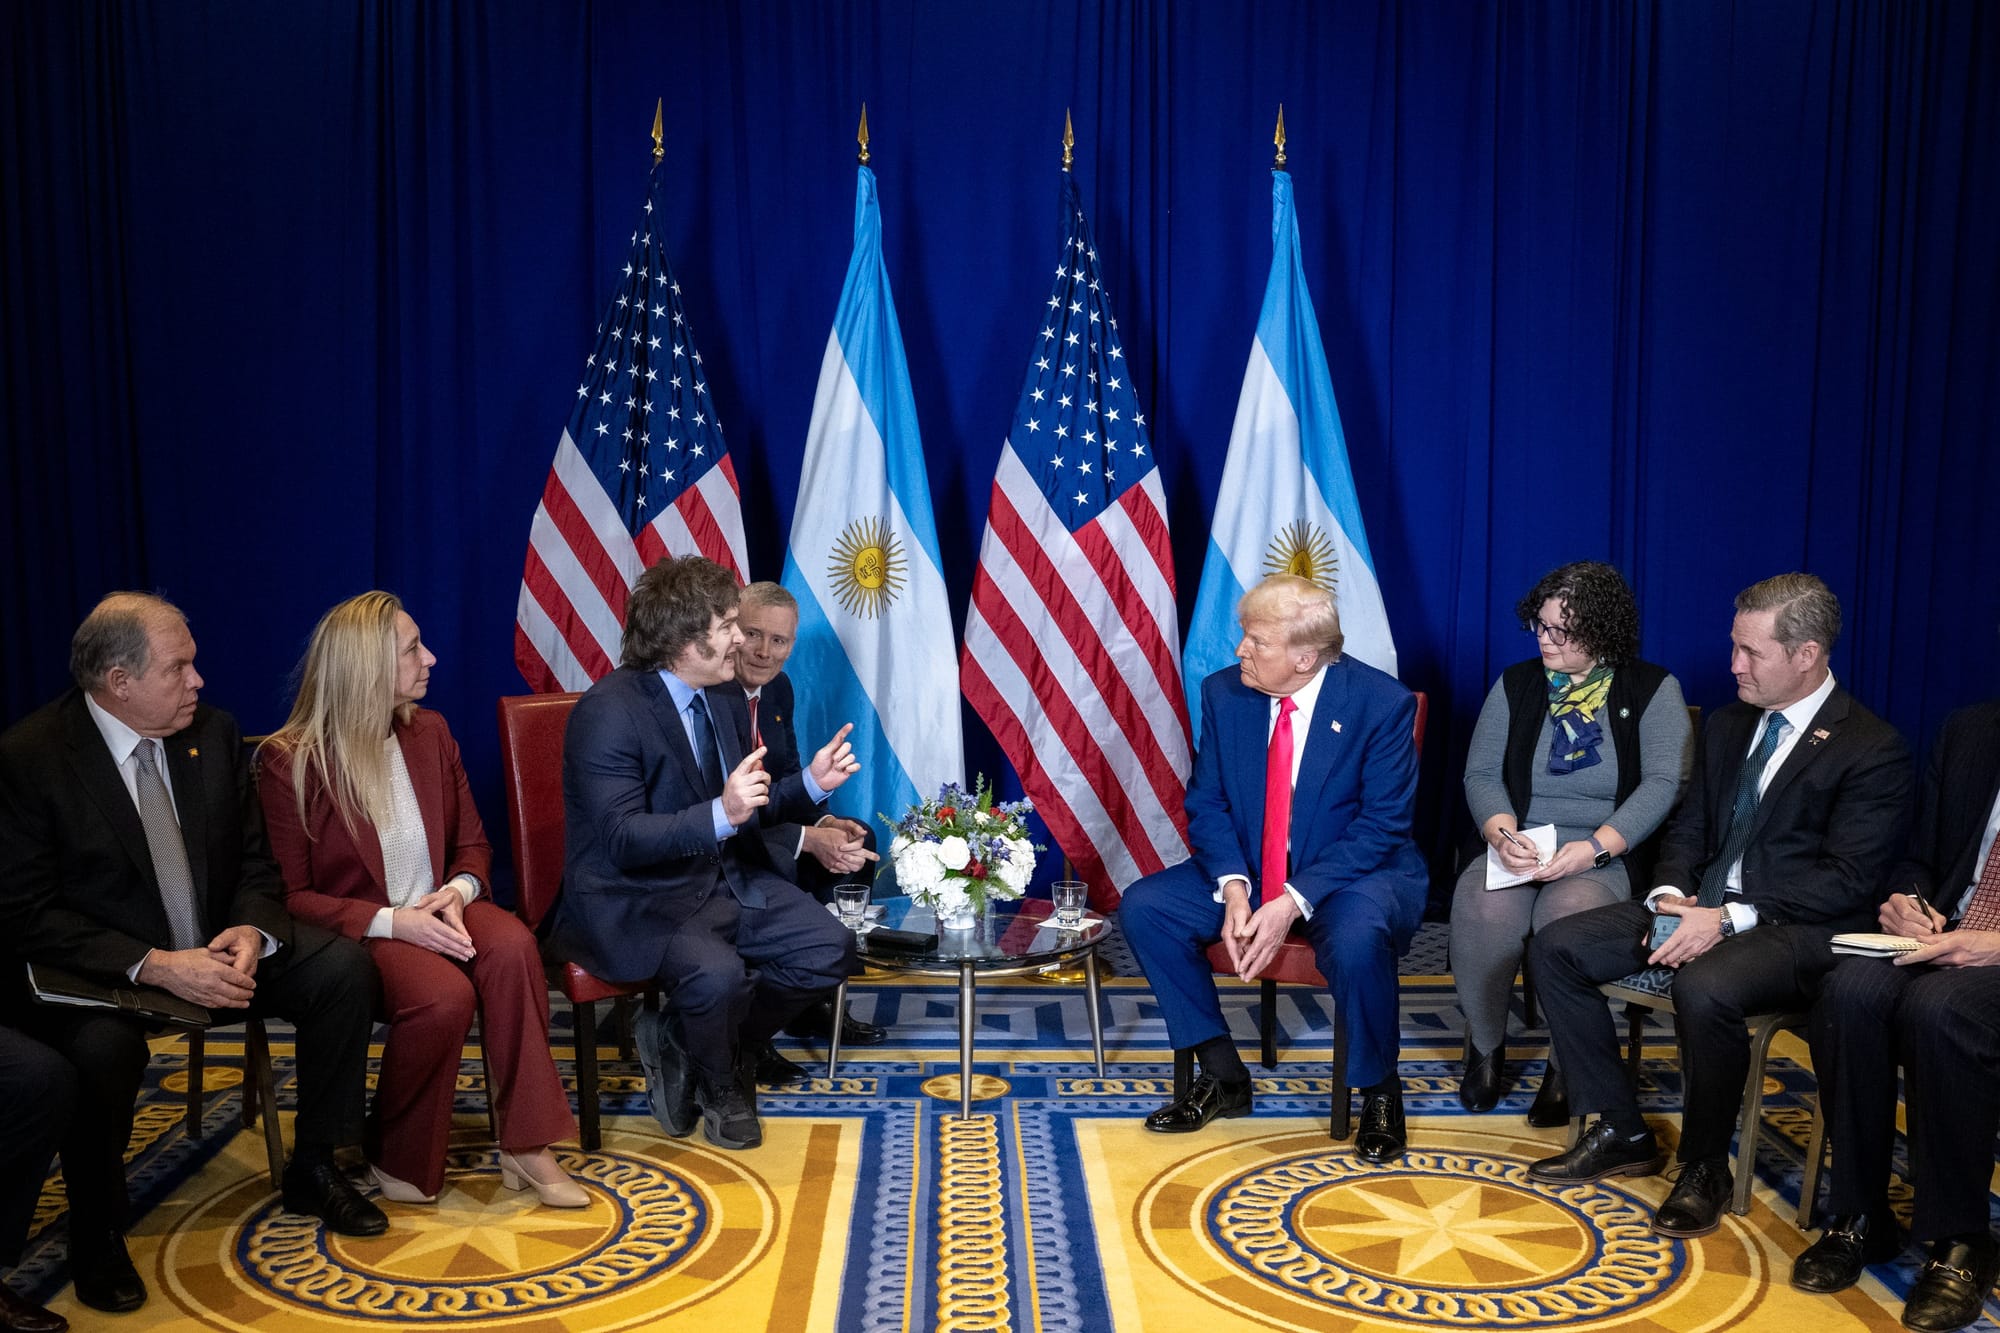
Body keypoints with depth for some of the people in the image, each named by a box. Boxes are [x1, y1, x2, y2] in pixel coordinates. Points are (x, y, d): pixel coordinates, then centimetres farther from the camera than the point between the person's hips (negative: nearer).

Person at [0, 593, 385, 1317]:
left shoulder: (212, 732, 1)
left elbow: (255, 861, 7)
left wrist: (251, 932, -16)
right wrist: (154, 966, -28)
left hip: (216, 951, 5)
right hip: (98, 974, -5)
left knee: (343, 967, -16)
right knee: (103, 1047, -36)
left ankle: (312, 1171, 3)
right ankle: (96, 1234, -6)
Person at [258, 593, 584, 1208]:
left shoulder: (430, 732, 8)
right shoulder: (289, 761, -8)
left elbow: (472, 843, 14)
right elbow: (290, 896, -8)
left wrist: (457, 892, -10)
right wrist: (390, 921, -21)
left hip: (436, 911, 5)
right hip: (352, 932, -4)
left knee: (511, 946, -30)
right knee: (445, 994, -34)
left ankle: (525, 1146, -24)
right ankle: (396, 1160, -10)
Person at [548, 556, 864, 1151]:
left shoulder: (725, 700, 6)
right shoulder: (608, 712, -19)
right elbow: (622, 839, -26)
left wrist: (810, 783, -2)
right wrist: (721, 815, -38)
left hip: (725, 878, 8)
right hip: (635, 899, -8)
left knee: (831, 949, -6)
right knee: (716, 972, -34)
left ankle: (680, 1040, 9)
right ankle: (720, 1088, 1)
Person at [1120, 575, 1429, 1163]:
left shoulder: (1382, 703, -16)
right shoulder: (1223, 692, -4)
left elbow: (1382, 826, -17)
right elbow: (1206, 803, 0)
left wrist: (1294, 901, -27)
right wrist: (1233, 888, -20)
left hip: (1357, 872, -5)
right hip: (1248, 870, 5)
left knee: (1357, 940, -37)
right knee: (1143, 906, -14)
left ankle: (1379, 1092, -7)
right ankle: (1222, 1074, -1)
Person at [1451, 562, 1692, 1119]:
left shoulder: (1652, 690, 2)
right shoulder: (1516, 685, 12)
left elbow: (1666, 782, -9)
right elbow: (1481, 773, 7)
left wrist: (1594, 848, -21)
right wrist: (1501, 833, -15)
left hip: (1608, 856, -2)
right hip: (1518, 850, 3)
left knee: (1568, 914, -35)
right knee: (1483, 907, -30)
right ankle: (1486, 1045, -5)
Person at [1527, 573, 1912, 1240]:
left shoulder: (1873, 748, -9)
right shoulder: (1728, 724, 14)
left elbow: (1846, 880, -16)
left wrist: (1729, 917, -23)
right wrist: (1672, 895, -5)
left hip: (1797, 927, -7)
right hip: (1700, 907, 7)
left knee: (1704, 988, -38)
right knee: (1556, 947, -9)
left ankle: (1704, 1169, -12)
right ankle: (1620, 1134, 0)